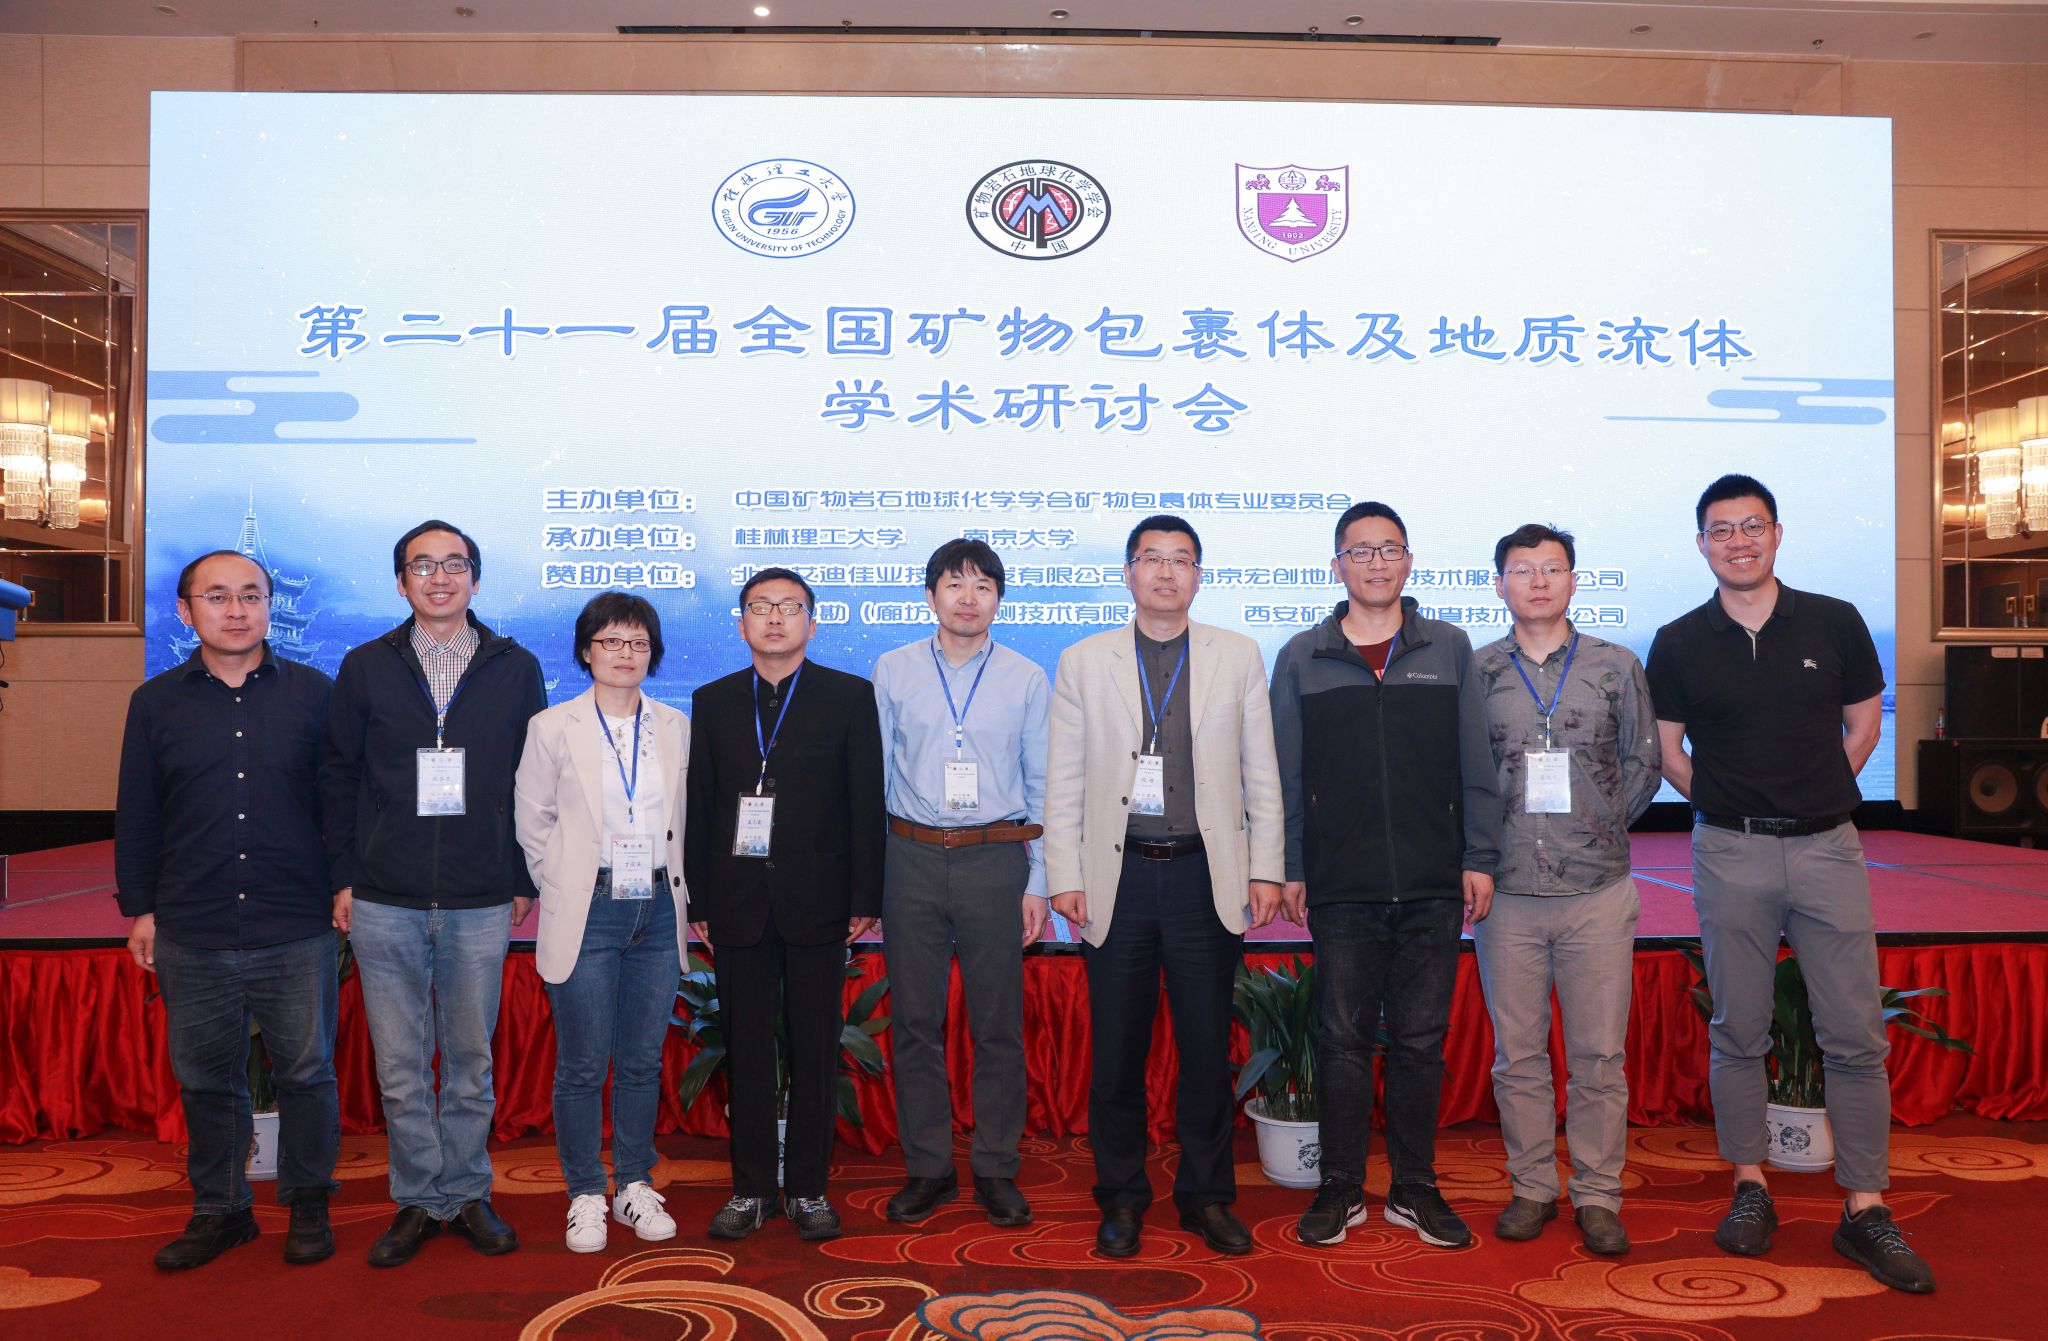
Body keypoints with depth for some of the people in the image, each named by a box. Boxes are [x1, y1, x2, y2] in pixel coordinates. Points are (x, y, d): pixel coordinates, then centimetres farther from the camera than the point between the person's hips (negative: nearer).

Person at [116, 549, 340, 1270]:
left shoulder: (314, 692, 2)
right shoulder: (155, 702, 7)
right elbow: (135, 817, 11)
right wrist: (139, 908, 8)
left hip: (297, 932, -2)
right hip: (192, 935, 2)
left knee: (306, 1071, 6)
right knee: (205, 1078, 12)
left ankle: (308, 1204, 22)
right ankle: (218, 1210, 27)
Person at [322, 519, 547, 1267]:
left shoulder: (516, 669, 4)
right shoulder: (366, 667, 5)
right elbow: (339, 777, 7)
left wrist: (525, 879, 3)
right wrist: (343, 877, 1)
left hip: (481, 904, 0)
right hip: (384, 903, 1)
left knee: (471, 1060, 9)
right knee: (401, 1065, 7)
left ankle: (467, 1195, 24)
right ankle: (418, 1201, 21)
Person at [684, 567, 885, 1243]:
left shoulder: (850, 696, 2)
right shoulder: (712, 701, 9)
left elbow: (867, 801, 0)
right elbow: (698, 805, 8)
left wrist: (865, 898, -5)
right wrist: (697, 901, 3)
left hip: (816, 900, -2)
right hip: (738, 900, 2)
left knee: (815, 1047, 5)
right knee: (746, 1047, 8)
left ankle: (809, 1188, 17)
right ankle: (750, 1188, 20)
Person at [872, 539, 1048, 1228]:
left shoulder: (1027, 679, 4)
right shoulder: (893, 671, 6)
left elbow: (1042, 787, 6)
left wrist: (1038, 883, 1)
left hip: (995, 859, -1)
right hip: (912, 860, 1)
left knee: (998, 1022, 5)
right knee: (914, 1020, 6)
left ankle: (996, 1170, 18)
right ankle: (927, 1167, 20)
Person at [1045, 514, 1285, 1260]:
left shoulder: (1238, 657, 8)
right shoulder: (1083, 663, 7)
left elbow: (1261, 773, 7)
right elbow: (1062, 783, 5)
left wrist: (1265, 870, 1)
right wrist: (1064, 878, -2)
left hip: (1206, 877, 0)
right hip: (1117, 877, 0)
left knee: (1208, 1049, 7)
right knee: (1117, 1050, 7)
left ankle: (1206, 1197, 24)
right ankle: (1121, 1199, 23)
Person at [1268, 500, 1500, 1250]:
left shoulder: (1450, 650, 8)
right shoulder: (1301, 659, 6)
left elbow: (1475, 765, 8)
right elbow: (1284, 774, 7)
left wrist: (1479, 857, 2)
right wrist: (1288, 867, 2)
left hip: (1431, 885, 1)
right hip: (1340, 887, 0)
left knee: (1421, 1040, 8)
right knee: (1343, 1038, 5)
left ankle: (1415, 1189, 21)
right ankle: (1341, 1189, 18)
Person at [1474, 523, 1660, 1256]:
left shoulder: (1616, 665, 5)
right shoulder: (1475, 672, 4)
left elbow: (1643, 762, 10)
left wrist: (1602, 828, 3)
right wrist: (1483, 842, 1)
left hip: (1597, 892, 0)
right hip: (1507, 892, 0)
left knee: (1599, 1054, 4)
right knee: (1518, 1052, 8)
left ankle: (1598, 1195, 18)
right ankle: (1532, 1188, 22)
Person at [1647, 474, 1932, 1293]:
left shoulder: (1835, 624, 2)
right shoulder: (1679, 644, 0)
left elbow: (1863, 724, 12)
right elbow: (1668, 749, 8)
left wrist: (1813, 798, 11)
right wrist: (1730, 805, 7)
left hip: (1826, 847, 1)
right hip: (1730, 855, 0)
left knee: (1856, 1035, 2)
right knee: (1738, 1033, 7)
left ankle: (1865, 1209, 12)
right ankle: (1750, 1188, 20)